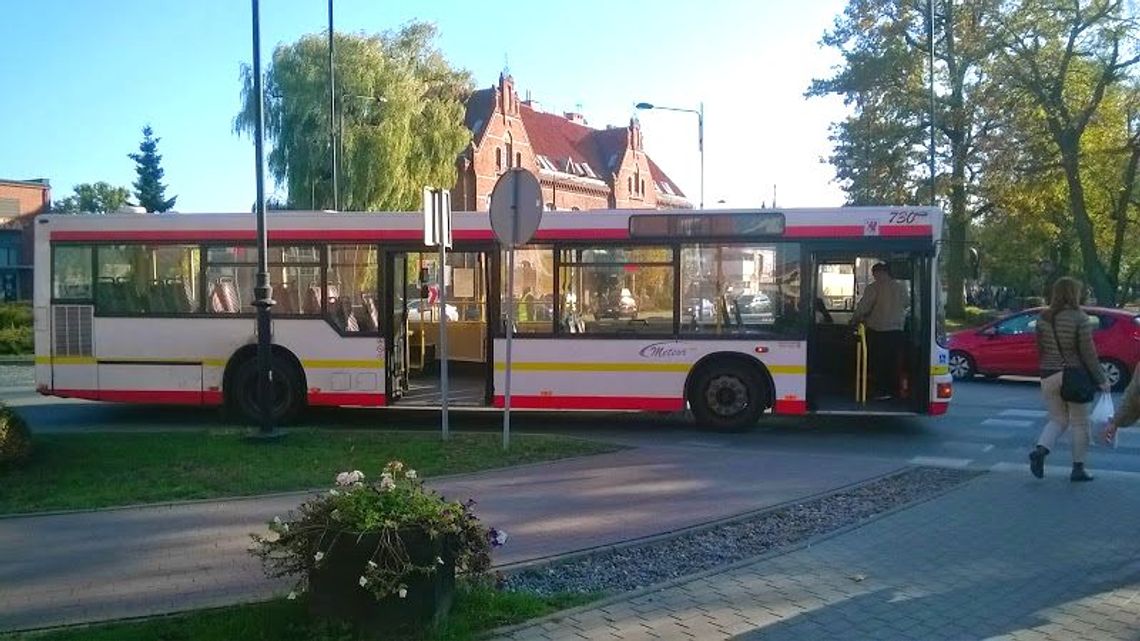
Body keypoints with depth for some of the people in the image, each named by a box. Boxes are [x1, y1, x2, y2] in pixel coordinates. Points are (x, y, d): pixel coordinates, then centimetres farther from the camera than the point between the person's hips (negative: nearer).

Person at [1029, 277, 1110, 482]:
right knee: (1079, 423, 10)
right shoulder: (1079, 319, -13)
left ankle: (1040, 450, -9)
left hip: (1049, 377, 4)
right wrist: (1100, 380, -5)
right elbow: (1088, 353, -13)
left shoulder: (1043, 319, 2)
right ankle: (1078, 468, 15)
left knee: (1058, 420, 15)